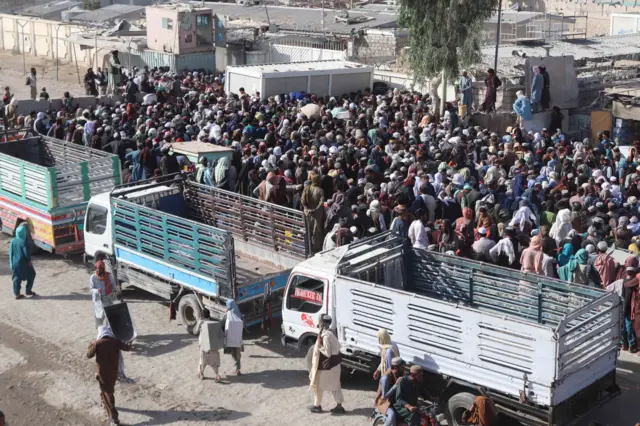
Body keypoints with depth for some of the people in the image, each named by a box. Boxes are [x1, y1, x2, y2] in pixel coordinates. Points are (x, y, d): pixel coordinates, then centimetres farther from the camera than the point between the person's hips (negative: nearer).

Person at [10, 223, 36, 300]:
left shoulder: (13, 241, -1)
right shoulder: (24, 242, -20)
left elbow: (11, 252, 5)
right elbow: (27, 252, -20)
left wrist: (11, 262, 13)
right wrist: (29, 261, -6)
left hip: (14, 262, 6)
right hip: (23, 263, -6)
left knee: (16, 278, 13)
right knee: (31, 275, 14)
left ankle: (17, 294, 14)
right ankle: (28, 291, 17)